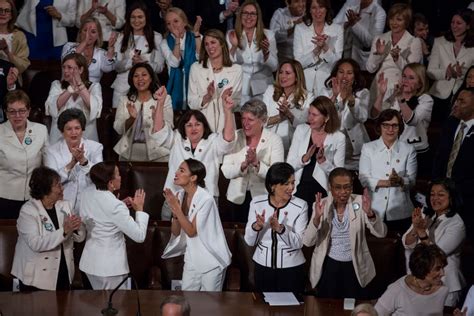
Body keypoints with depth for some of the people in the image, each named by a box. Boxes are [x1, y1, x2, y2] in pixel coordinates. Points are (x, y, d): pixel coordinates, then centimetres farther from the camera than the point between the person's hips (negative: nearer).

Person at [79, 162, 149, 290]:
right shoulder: (116, 206, -25)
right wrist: (139, 209, -10)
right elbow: (140, 236, -21)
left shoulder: (86, 194, -4)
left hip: (90, 262, 7)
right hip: (110, 266, -7)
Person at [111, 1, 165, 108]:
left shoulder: (156, 37, 5)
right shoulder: (121, 37, 8)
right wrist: (131, 62, -17)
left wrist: (144, 63, -18)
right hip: (122, 88, 1)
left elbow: (159, 67, 0)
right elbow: (116, 66, 1)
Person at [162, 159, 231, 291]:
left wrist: (176, 207, -24)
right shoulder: (180, 195, -1)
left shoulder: (206, 199, -21)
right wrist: (174, 211, -17)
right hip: (192, 259, 6)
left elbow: (191, 231, -21)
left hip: (211, 261, -6)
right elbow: (175, 233, -1)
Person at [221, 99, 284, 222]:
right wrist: (244, 165, -23)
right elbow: (226, 172, -7)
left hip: (264, 198, -2)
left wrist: (257, 163, -27)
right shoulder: (235, 137, -1)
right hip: (238, 198, 2)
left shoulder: (274, 140, -6)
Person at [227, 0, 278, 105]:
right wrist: (234, 47, -19)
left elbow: (274, 67, -4)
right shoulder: (231, 35, 1)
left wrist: (266, 52, -22)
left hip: (262, 89, 0)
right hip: (240, 89, 0)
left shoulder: (268, 35, 1)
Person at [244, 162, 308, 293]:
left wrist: (280, 229, -29)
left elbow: (298, 243, -13)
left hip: (291, 268, -2)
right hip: (263, 266, 2)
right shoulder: (257, 202, -4)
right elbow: (249, 241, -4)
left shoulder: (300, 206, -9)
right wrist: (256, 226, -24)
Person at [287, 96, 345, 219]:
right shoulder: (301, 130, 7)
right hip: (299, 188, 2)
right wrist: (304, 158, -16)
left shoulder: (338, 138, 0)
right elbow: (288, 165, 3)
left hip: (322, 190, -1)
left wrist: (323, 160, -17)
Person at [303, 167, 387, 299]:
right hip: (328, 266, 0)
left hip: (355, 267, 0)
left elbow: (381, 233, -15)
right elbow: (307, 242, -15)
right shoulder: (321, 205, -8)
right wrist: (317, 217, -31)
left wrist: (370, 213, -33)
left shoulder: (359, 202, -8)